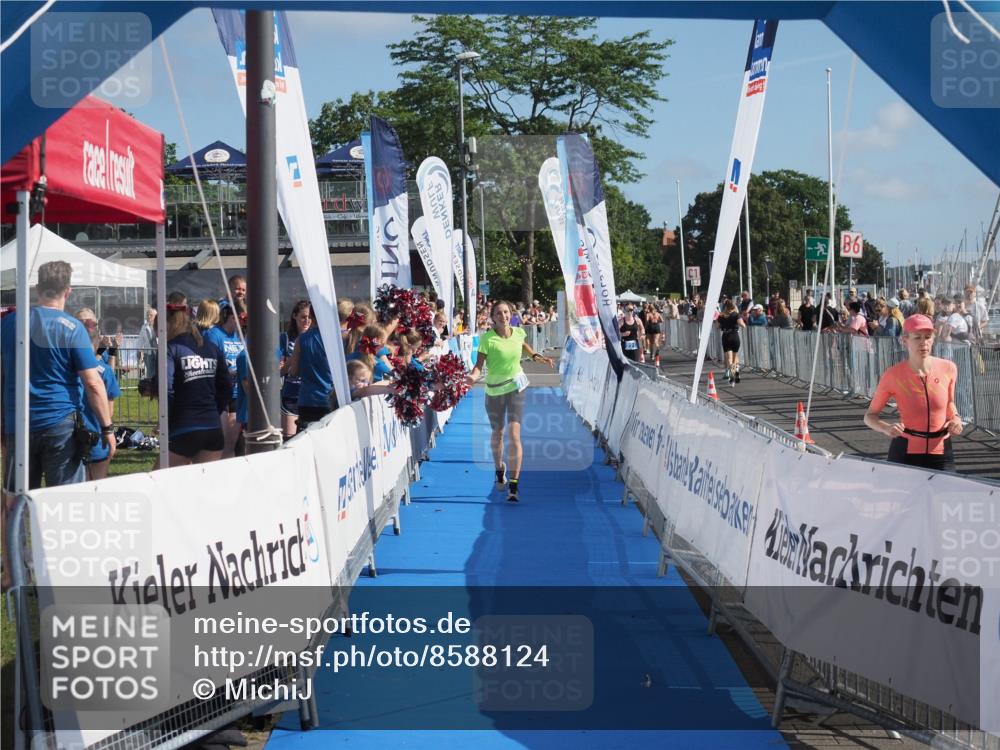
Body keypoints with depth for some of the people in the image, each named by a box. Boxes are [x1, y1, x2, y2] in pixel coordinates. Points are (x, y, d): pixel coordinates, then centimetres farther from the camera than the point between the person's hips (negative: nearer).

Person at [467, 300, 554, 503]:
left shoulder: (518, 333, -5)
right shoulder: (487, 338, -16)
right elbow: (479, 364, -18)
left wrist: (537, 357, 8)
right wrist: (473, 376, -37)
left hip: (516, 387, 1)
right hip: (494, 389, -1)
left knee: (514, 435, -12)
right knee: (497, 433, 17)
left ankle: (514, 485, -11)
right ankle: (500, 469, 47)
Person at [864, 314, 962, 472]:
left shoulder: (948, 369, -4)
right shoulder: (893, 375, -12)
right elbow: (870, 416, -3)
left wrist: (955, 418, -4)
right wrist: (887, 428, -22)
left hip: (941, 454, 2)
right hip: (905, 453, -2)